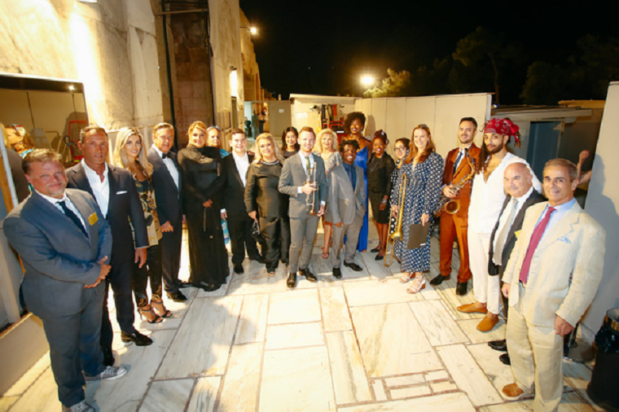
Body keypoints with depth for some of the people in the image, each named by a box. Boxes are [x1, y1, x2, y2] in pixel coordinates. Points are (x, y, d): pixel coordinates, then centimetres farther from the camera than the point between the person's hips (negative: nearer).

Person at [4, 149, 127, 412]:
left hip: (93, 287, 6)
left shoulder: (83, 197, -4)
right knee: (65, 350, 18)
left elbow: (104, 229, 1)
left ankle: (93, 369, 57)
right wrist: (95, 272, -23)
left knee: (91, 334, 29)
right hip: (60, 300, -5)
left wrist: (102, 264, -14)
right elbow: (49, 263, -30)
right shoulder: (19, 220, -24)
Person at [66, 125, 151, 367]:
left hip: (122, 251, 3)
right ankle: (105, 345, 37)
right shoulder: (69, 178, -14)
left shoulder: (123, 176, -4)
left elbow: (136, 212, 2)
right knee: (98, 301, 15)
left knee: (124, 293, 22)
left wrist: (141, 244, 4)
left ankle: (128, 329, 46)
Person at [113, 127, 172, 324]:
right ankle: (144, 307, 30)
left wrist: (157, 219, 9)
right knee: (139, 271, 10)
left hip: (152, 227, 6)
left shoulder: (145, 167, 9)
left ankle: (157, 302, 34)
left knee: (156, 266, 14)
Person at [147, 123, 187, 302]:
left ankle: (174, 279, 40)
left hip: (177, 213, 7)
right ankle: (170, 287, 27)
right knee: (166, 252, 9)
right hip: (163, 217, -7)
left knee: (176, 249, 20)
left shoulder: (173, 157, 7)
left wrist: (182, 211, 8)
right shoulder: (147, 159, -16)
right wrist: (161, 219, -16)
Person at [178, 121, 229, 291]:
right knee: (199, 240, 5)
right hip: (194, 204, -3)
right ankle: (202, 277, 18)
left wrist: (209, 194, -12)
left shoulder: (214, 152, 9)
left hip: (213, 202, 3)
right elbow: (186, 182, -6)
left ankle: (218, 273, 25)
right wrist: (202, 199, -11)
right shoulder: (183, 154, 1)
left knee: (215, 237, 8)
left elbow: (221, 176, 0)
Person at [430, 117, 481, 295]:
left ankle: (463, 279, 22)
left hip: (465, 207, -6)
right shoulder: (451, 153, 15)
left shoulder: (479, 155, -7)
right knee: (445, 241, 16)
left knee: (464, 246, 5)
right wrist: (445, 187, -3)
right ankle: (444, 272, 33)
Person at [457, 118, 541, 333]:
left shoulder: (516, 163, -12)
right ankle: (480, 302, 38)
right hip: (474, 225, 7)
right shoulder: (482, 162, 9)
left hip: (495, 230, -6)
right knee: (476, 266, 18)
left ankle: (493, 313, 23)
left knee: (493, 272, 5)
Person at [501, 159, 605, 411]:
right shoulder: (534, 211, 1)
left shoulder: (588, 229, -20)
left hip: (547, 308, -6)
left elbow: (586, 280, -18)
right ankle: (523, 383, 54)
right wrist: (508, 278, 12)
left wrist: (568, 316, -15)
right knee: (516, 346, 27)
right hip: (519, 296, 6)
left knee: (546, 364, 15)